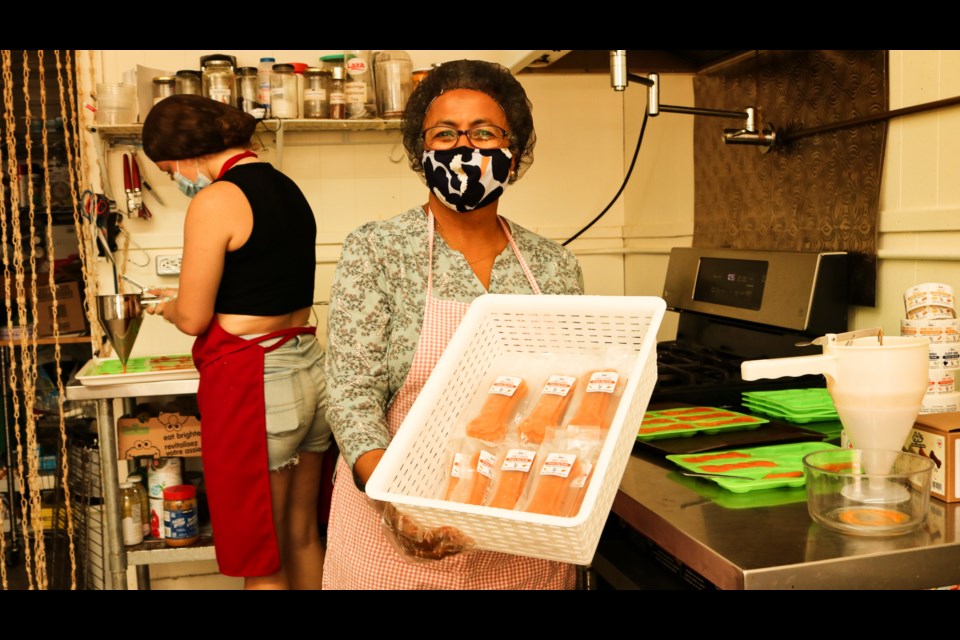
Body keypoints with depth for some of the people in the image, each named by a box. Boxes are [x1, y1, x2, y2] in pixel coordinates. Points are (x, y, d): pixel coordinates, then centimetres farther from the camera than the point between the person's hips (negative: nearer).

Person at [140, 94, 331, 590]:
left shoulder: (216, 200, -13)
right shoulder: (288, 188, 10)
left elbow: (193, 319, -10)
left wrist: (168, 306, 12)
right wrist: (194, 297, 20)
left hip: (253, 382, -8)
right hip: (311, 371, 8)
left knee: (261, 562, 9)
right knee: (303, 537, 21)